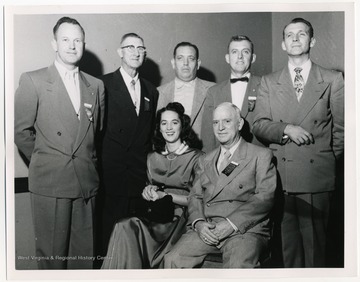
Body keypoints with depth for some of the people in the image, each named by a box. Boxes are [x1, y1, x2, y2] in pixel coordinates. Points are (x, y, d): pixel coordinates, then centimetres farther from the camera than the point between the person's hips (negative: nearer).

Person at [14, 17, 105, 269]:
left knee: (84, 254, 9)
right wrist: (44, 162, 4)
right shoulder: (33, 81, -2)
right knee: (52, 255, 6)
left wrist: (88, 161, 10)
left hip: (87, 182, 4)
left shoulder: (96, 85, 10)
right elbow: (21, 131, -1)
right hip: (49, 183, -3)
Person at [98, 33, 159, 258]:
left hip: (140, 174, 4)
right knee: (110, 230, 1)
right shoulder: (104, 84, -2)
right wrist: (98, 166, -8)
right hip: (112, 173, -4)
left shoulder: (151, 91, 14)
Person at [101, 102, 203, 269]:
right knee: (125, 227, -28)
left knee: (125, 228, -28)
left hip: (180, 219, -5)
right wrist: (148, 192, 0)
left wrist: (166, 195, -12)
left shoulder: (196, 158, 1)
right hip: (155, 214, 5)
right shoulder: (152, 158, 17)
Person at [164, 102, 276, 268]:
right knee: (172, 259, -18)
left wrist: (231, 224, -14)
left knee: (237, 266, -34)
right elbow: (195, 196, 17)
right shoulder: (206, 160, 24)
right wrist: (198, 222, -5)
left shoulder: (261, 155, 8)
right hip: (206, 229, 4)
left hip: (246, 229, -4)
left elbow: (265, 197, -4)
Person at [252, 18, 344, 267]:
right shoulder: (269, 82, 11)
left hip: (317, 176, -1)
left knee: (314, 241, 2)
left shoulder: (333, 80, 6)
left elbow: (340, 127, 7)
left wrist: (329, 162, 5)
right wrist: (287, 129, -12)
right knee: (288, 241, 5)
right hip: (280, 174, 1)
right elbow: (259, 125, 4)